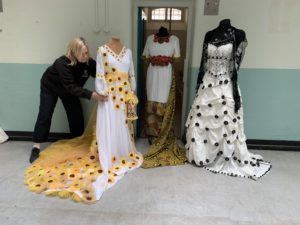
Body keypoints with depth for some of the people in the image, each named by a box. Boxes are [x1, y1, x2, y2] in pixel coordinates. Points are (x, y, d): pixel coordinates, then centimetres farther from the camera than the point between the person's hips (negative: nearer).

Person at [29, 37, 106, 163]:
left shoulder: (88, 62, -25)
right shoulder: (62, 63, -39)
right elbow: (71, 87, -44)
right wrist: (91, 95, -53)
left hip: (68, 90, 5)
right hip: (50, 87, -4)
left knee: (76, 115, 2)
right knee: (45, 116, -7)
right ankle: (36, 148, 4)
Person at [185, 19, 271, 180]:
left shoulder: (237, 36, -4)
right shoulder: (209, 35, 8)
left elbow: (235, 66, -7)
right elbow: (203, 62, 11)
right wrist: (199, 85, 11)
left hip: (225, 87, -4)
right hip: (207, 85, 4)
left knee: (225, 124, 4)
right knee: (200, 121, 9)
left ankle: (227, 158, 24)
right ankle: (201, 154, 30)